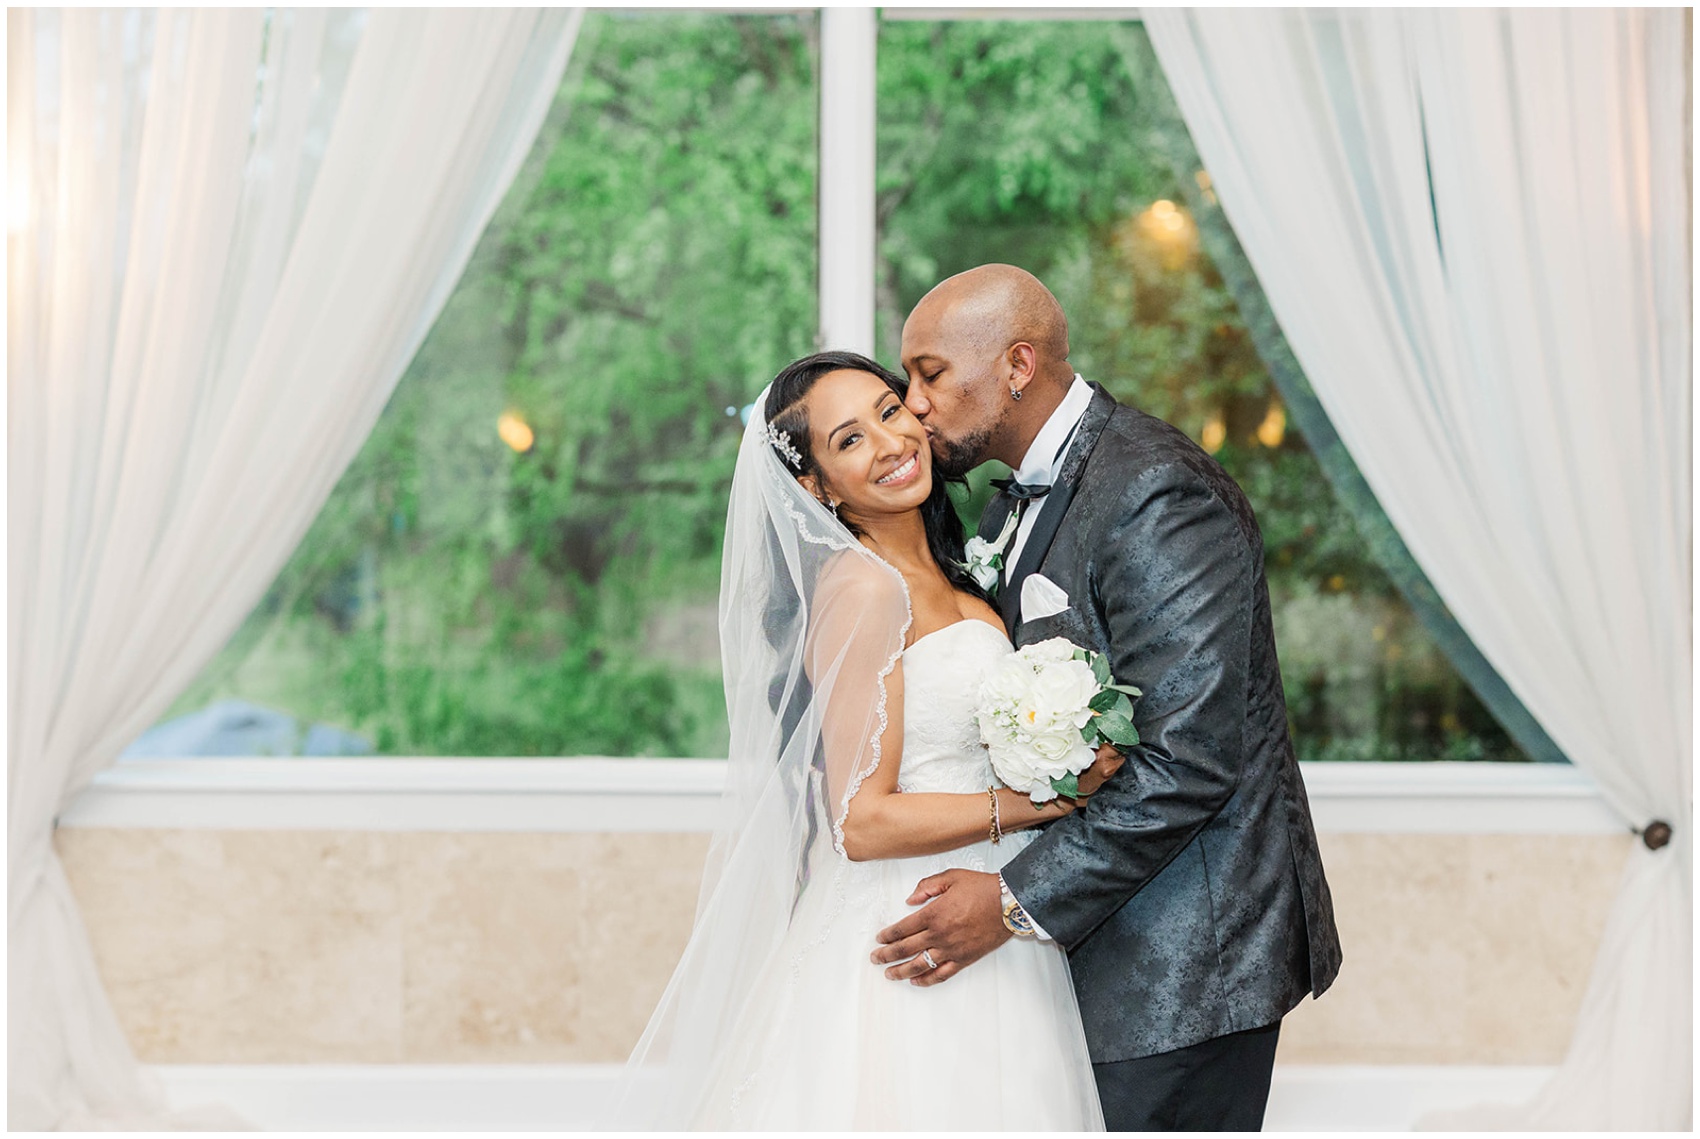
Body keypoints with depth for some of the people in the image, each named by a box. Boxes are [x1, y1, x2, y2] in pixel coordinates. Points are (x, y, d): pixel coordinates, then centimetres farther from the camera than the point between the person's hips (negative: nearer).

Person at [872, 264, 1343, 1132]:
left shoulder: (1158, 496, -19)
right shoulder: (1019, 508, 13)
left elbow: (1188, 762, -24)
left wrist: (1018, 902, -20)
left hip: (1188, 960, -9)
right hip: (1103, 942, 9)